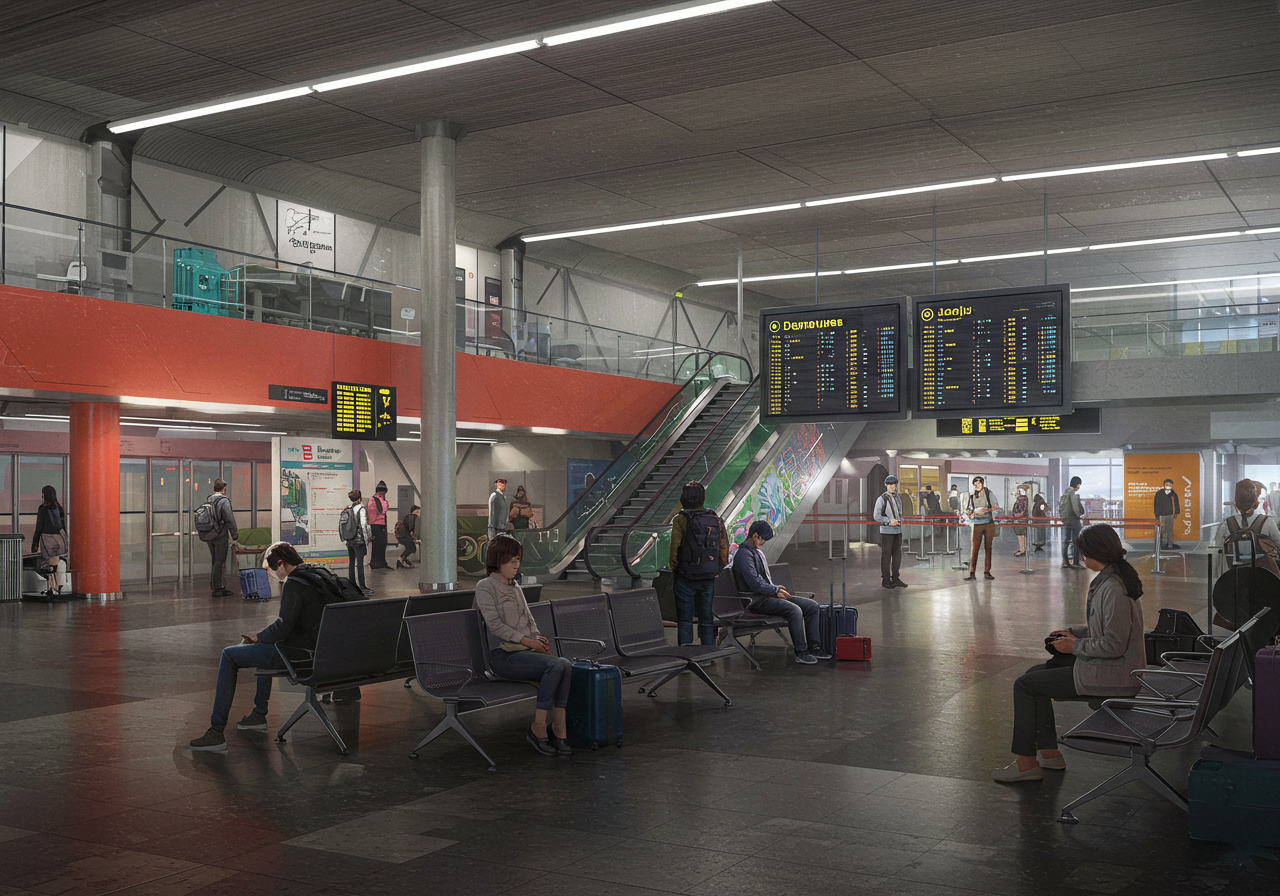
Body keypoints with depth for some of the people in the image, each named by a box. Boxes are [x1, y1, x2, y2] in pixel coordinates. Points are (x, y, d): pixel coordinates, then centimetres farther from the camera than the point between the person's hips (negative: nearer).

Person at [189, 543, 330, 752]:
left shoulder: (294, 584, -18)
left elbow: (283, 627, -22)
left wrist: (257, 637, -3)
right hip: (316, 648, 10)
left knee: (228, 656, -1)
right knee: (264, 645, 37)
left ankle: (216, 732, -3)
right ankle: (259, 715, 39)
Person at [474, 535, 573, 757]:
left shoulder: (515, 587, 22)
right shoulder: (485, 587, -1)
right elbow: (495, 625, -11)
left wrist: (538, 637, 2)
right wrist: (525, 640, -17)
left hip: (526, 650, 7)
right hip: (503, 655, -7)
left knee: (565, 665, -23)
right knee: (555, 666, -29)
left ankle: (559, 729, -23)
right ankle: (538, 729, -19)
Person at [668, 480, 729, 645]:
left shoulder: (680, 519, -11)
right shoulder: (716, 520, 3)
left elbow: (675, 548, -11)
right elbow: (724, 549, 5)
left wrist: (673, 566, 5)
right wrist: (715, 571, 14)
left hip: (685, 577, -4)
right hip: (709, 578, 4)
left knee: (685, 621, 5)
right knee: (707, 620, 12)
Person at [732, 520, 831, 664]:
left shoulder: (758, 552, 21)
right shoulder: (744, 554, -12)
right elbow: (755, 584, -19)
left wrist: (776, 588, 9)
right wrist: (776, 591, -11)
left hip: (768, 594, 10)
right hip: (757, 600, -10)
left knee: (812, 605, -1)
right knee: (794, 610, -32)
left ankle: (814, 647, -2)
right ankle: (801, 652, -27)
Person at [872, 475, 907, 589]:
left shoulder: (898, 499, 14)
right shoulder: (882, 499, -5)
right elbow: (876, 516, -8)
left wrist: (899, 520, 3)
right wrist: (889, 521, -16)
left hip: (898, 530, 6)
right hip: (886, 531, -6)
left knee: (897, 554, 9)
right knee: (886, 555, -4)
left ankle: (895, 578, 18)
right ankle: (885, 580, 3)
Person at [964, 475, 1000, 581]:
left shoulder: (988, 493, 4)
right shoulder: (970, 495, 6)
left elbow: (996, 507, 3)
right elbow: (966, 510, 8)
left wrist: (987, 510, -14)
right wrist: (974, 513, -11)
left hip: (989, 523, 0)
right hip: (977, 524, 0)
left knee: (988, 547, 4)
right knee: (974, 548, -7)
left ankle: (987, 572, 9)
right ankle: (972, 573, -8)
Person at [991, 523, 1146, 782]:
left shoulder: (1114, 589, -25)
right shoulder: (1114, 579, 8)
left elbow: (1114, 645, -27)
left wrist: (1076, 646, -13)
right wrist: (1074, 632, 11)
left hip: (1111, 675, -11)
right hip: (1110, 667, 11)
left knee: (1024, 686, -5)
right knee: (1035, 674, 18)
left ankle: (1026, 763, 5)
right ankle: (1048, 752, 21)